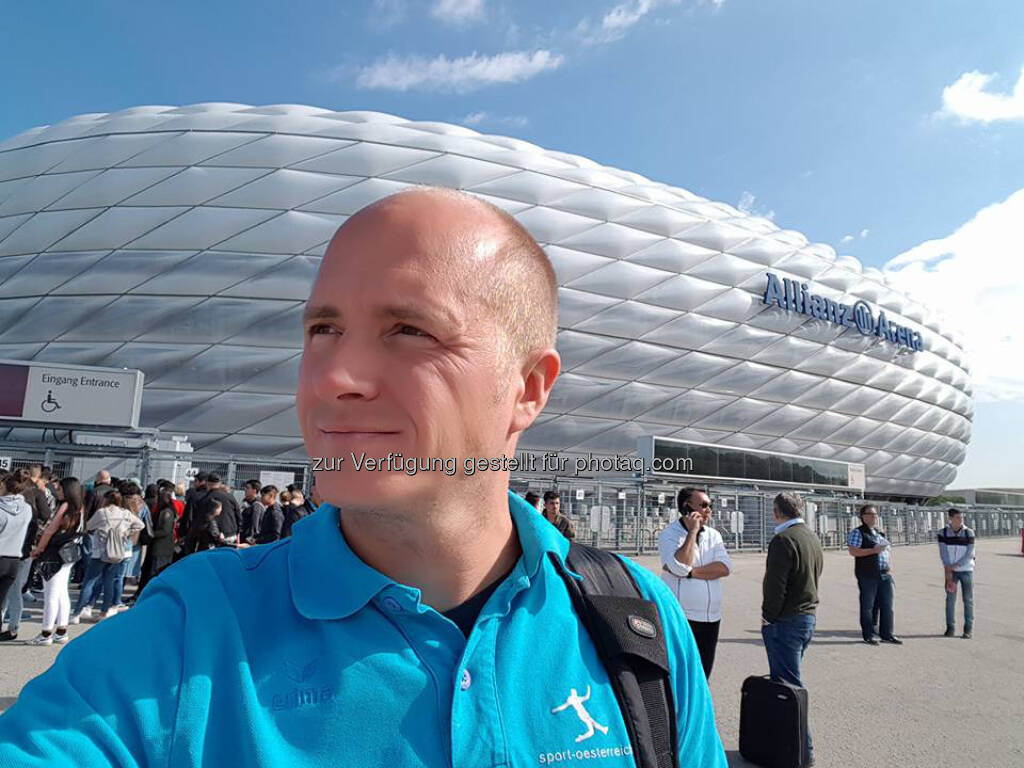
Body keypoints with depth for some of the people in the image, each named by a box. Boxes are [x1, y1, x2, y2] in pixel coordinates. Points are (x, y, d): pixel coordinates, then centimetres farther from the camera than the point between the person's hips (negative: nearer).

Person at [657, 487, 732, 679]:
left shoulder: (713, 535, 9)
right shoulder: (669, 535, -7)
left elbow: (725, 567, -7)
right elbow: (680, 566, -24)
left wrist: (690, 572, -17)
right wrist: (692, 531, -17)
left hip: (711, 619, 6)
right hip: (680, 619, -5)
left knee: (702, 678, 17)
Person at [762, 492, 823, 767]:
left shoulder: (783, 540, -19)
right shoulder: (812, 538, 11)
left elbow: (775, 585, -21)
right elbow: (814, 577, 16)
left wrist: (768, 616, -8)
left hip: (785, 621, -9)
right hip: (808, 617, 9)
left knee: (789, 685, 0)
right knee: (791, 681, 18)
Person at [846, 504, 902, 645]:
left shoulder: (880, 534, 18)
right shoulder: (857, 533, -6)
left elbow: (887, 553, 24)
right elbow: (852, 551, -16)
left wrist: (890, 568, 10)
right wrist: (873, 550, -19)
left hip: (885, 575, 7)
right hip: (867, 576, -7)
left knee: (887, 605, 9)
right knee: (868, 606, 1)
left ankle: (887, 634, 19)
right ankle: (868, 635, 9)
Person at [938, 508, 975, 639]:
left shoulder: (969, 533, -7)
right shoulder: (943, 533, -4)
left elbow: (969, 554, -9)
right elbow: (943, 553, -5)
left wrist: (954, 566, -15)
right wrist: (948, 571, -12)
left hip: (966, 570, -1)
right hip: (951, 571, 1)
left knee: (968, 600, 2)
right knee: (950, 599, 3)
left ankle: (969, 629, 9)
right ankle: (950, 628, 11)